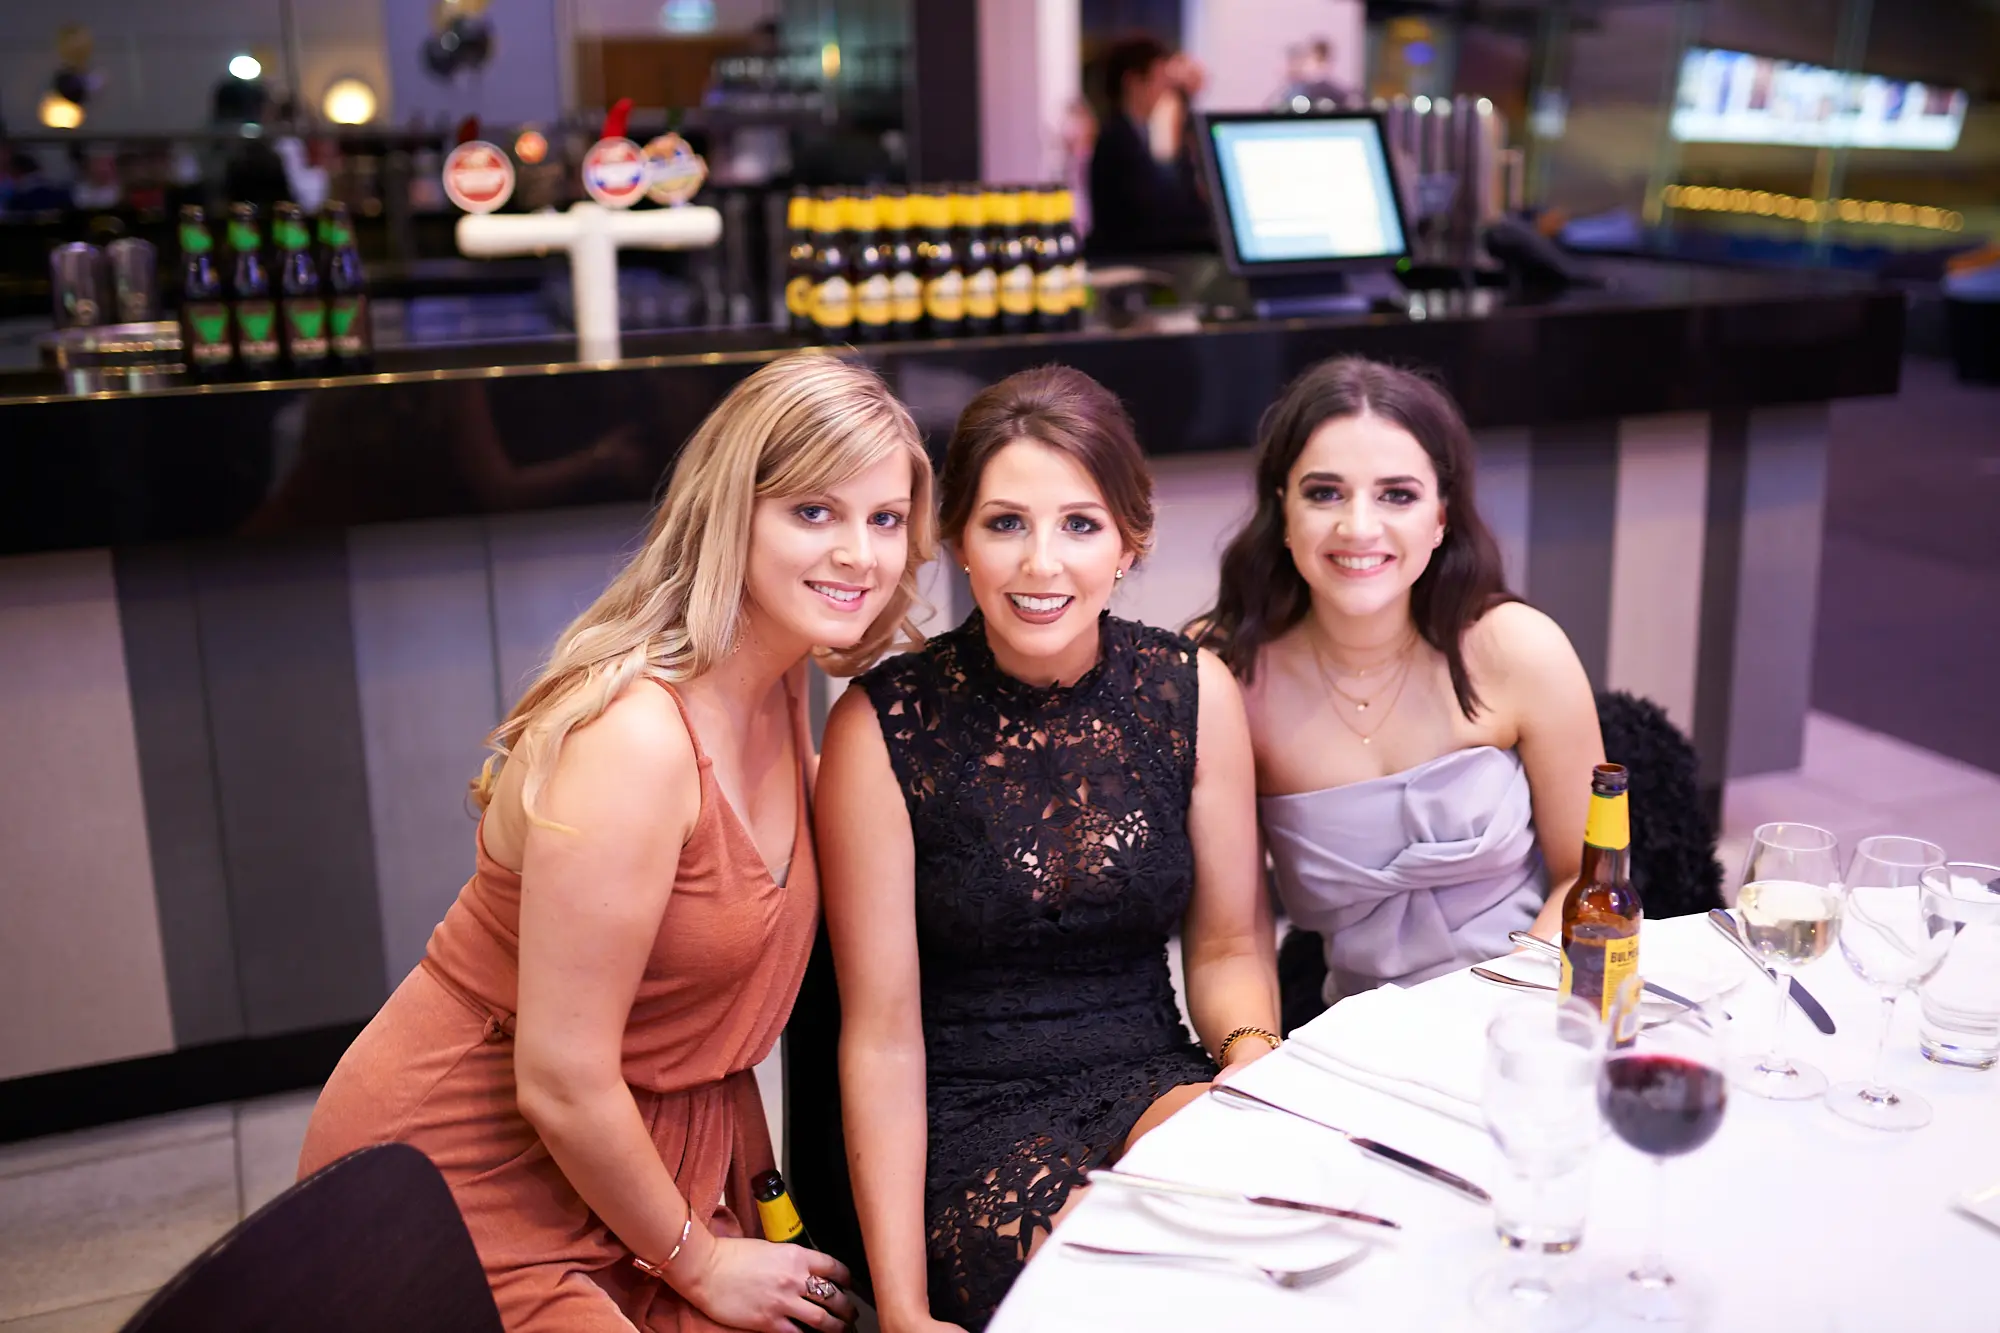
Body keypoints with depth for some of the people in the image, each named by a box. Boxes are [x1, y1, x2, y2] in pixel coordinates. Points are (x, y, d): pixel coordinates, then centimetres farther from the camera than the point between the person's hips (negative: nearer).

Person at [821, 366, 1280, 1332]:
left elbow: (1227, 947, 11)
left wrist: (1253, 1055, -12)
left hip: (1155, 1089, 3)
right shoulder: (882, 727, -10)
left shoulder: (1193, 692, 0)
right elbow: (881, 1033, -8)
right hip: (967, 1121, -3)